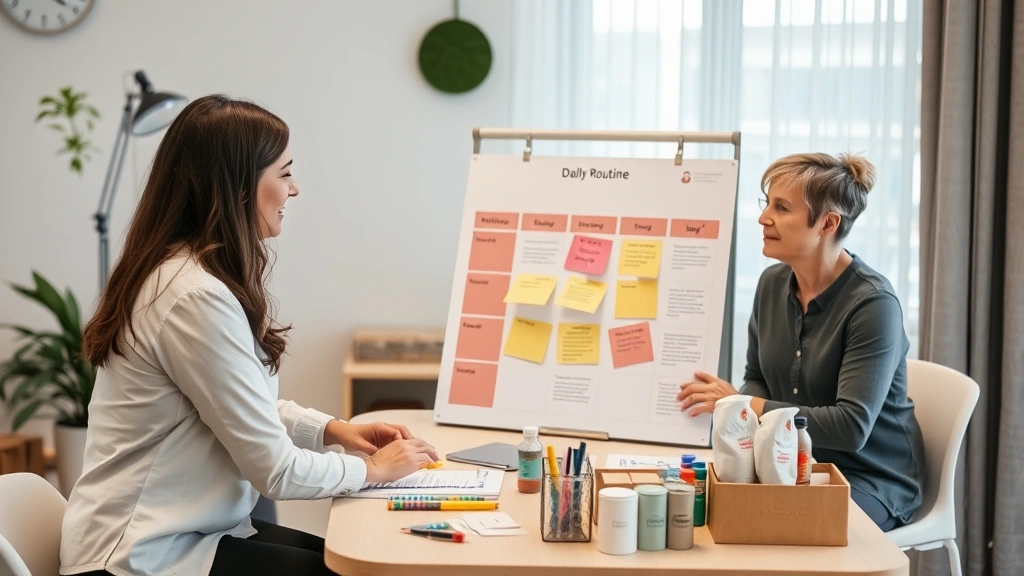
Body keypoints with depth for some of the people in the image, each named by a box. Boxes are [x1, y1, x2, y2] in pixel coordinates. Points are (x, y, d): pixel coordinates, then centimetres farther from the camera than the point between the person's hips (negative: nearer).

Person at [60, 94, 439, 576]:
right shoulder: (197, 296, -24)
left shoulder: (180, 268, 7)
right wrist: (373, 469, -5)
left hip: (171, 530, 9)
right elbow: (275, 470, -20)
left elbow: (246, 408, 19)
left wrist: (331, 429, 6)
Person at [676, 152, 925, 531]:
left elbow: (852, 427, -26)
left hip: (870, 479, -6)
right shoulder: (772, 282, 1)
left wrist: (743, 406, -25)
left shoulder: (873, 304, -19)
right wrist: (739, 409, -10)